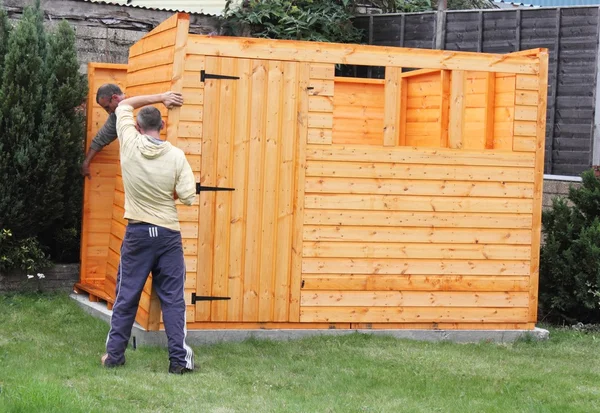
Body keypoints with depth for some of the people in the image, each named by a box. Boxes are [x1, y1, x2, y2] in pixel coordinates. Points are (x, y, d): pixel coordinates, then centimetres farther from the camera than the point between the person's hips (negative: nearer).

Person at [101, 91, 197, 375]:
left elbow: (124, 105, 9)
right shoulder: (176, 156, -9)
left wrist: (160, 97, 9)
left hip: (137, 233, 1)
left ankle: (114, 354, 15)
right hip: (168, 234, -1)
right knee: (172, 298, 3)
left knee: (126, 295, 10)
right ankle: (179, 359, 1)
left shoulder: (129, 144, -7)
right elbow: (188, 197, -9)